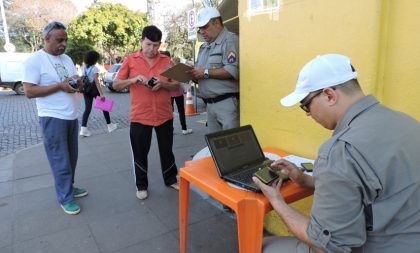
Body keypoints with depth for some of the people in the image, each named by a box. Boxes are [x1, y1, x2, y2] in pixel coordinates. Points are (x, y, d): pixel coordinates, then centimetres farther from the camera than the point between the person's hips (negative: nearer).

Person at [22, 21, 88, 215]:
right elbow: (29, 92, -15)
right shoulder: (34, 60, -10)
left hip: (72, 116, 7)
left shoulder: (67, 59, 12)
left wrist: (77, 82, -5)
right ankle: (65, 198, 10)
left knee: (71, 157, 15)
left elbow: (74, 80, 20)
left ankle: (69, 187, 30)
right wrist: (60, 86, -21)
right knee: (61, 160, -1)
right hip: (53, 118, -7)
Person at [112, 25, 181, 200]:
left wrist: (164, 84, -16)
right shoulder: (130, 60, 1)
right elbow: (116, 85, 1)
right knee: (140, 153, 8)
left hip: (164, 115, 1)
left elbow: (177, 86, 5)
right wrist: (133, 80, -17)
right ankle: (141, 185, 25)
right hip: (139, 116, -1)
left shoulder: (167, 61, 4)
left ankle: (171, 179, 33)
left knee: (167, 150, 14)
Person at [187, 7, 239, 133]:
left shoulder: (230, 40, -5)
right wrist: (193, 74, 1)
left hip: (227, 102, -7)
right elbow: (200, 73, 23)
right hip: (210, 104, 8)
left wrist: (206, 73, -15)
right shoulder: (203, 47, 19)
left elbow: (233, 71, -19)